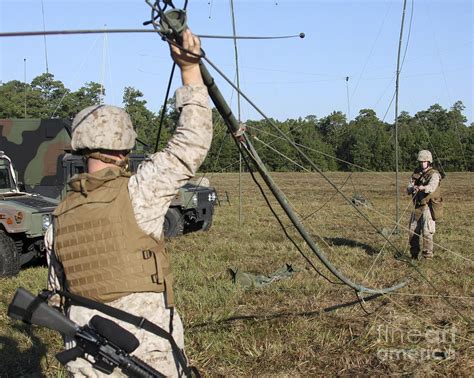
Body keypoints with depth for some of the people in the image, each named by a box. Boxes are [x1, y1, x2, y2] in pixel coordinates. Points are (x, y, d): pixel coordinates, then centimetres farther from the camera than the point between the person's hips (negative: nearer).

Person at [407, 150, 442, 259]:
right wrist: (412, 188, -22)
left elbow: (432, 187, -30)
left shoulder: (434, 174, -8)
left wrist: (423, 188, -51)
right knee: (413, 231, 10)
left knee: (427, 232, -11)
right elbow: (408, 189, 1)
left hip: (429, 207, -6)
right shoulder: (416, 173, 10)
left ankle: (427, 255, -4)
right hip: (418, 207, 6)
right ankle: (414, 255, 23)